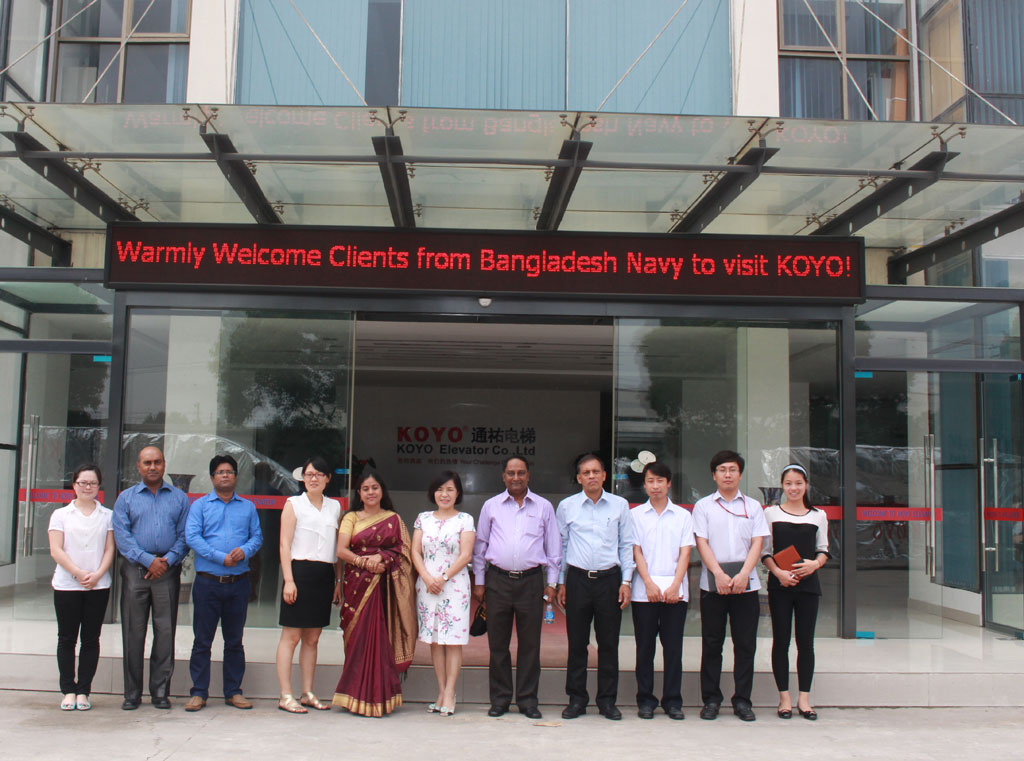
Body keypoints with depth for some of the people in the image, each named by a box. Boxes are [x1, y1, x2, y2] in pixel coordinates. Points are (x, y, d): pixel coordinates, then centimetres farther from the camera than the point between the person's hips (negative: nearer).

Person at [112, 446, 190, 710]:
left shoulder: (179, 498, 13)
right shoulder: (126, 498, 11)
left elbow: (185, 535, 6)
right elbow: (121, 535, 0)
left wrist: (168, 560, -11)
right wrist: (148, 560, -11)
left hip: (168, 570, 0)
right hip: (135, 570, 0)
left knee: (165, 631, 0)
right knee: (133, 632, 1)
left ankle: (160, 692, 7)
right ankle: (132, 693, 9)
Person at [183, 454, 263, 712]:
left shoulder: (248, 507, 13)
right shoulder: (200, 505, 6)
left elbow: (257, 536, 8)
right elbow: (191, 536, -6)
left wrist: (245, 550, -15)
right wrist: (221, 557, -15)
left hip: (239, 583, 2)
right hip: (207, 582, -2)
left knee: (234, 640, 8)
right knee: (202, 640, 2)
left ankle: (233, 691, 17)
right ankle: (199, 692, 10)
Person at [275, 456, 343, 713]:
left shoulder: (335, 507, 14)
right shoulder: (293, 504, 2)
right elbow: (285, 544, -4)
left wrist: (338, 580, 11)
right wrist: (288, 579, -13)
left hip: (325, 576, 5)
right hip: (300, 571, -5)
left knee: (312, 638, 10)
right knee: (291, 636, -2)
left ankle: (308, 693, 17)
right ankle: (286, 696, 2)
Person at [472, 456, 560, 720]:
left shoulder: (544, 507, 8)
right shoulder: (491, 506, 8)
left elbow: (553, 548, 11)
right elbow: (480, 546, 12)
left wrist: (551, 583, 6)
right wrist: (479, 582, 7)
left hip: (531, 580, 0)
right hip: (498, 581, 0)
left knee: (530, 644, 3)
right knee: (498, 643, 5)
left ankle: (527, 698, 14)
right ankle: (500, 698, 15)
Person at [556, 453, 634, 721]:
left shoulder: (620, 505, 5)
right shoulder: (566, 506, 4)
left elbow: (626, 545, 8)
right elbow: (560, 545, 10)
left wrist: (626, 581, 2)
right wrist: (560, 583, 8)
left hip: (609, 578, 0)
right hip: (578, 578, 0)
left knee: (609, 643, 4)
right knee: (577, 643, 4)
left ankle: (607, 700, 15)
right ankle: (577, 699, 15)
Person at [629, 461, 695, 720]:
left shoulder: (683, 516, 9)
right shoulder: (636, 515, 7)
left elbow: (685, 553, 3)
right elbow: (636, 552, 1)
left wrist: (675, 586, -9)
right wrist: (650, 584, -10)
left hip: (675, 590, 0)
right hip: (644, 590, 0)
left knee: (673, 647, 2)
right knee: (645, 647, 3)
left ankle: (673, 700, 11)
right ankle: (645, 699, 12)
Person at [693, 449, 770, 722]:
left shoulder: (753, 506, 11)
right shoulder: (703, 506, 7)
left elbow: (757, 543, 2)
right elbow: (702, 542, -2)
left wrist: (743, 574, -12)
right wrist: (719, 574, -14)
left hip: (746, 583, 1)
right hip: (712, 584, -1)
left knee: (745, 644, 3)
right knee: (711, 644, 3)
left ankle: (742, 700, 12)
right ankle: (711, 700, 11)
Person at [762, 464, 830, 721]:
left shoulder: (818, 516, 8)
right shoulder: (771, 513, 4)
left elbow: (824, 550, 11)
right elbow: (764, 551, 3)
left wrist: (815, 563, -10)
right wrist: (778, 572, -13)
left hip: (808, 584, 1)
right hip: (780, 584, -1)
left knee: (806, 642, 4)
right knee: (781, 640, 2)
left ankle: (804, 698, 12)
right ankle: (784, 698, 10)